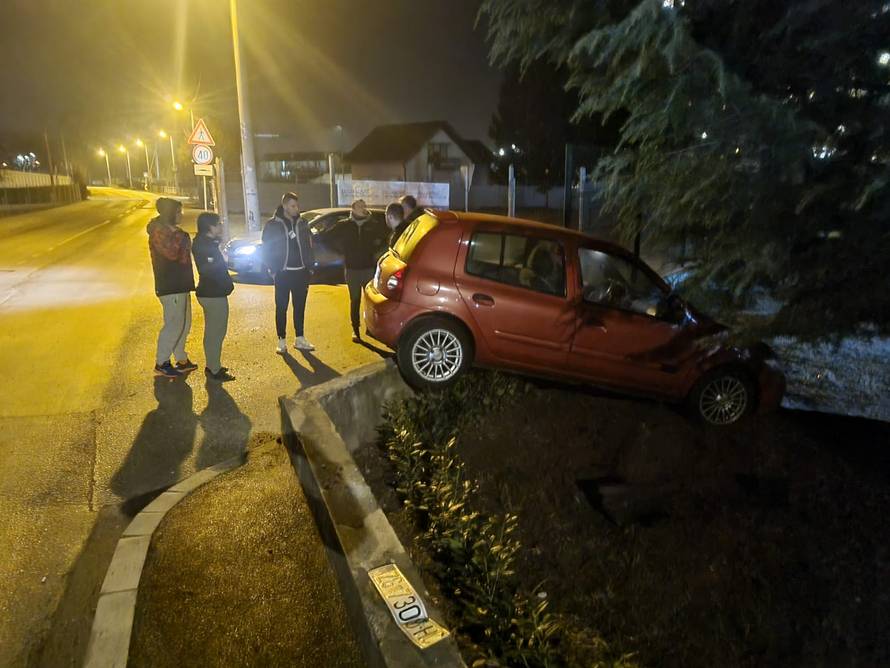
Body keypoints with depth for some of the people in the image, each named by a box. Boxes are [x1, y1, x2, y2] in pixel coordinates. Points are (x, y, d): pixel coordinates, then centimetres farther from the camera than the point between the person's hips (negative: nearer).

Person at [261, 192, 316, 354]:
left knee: (300, 307, 9)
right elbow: (266, 249, -2)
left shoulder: (302, 222, 7)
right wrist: (273, 270, -8)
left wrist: (310, 267, 4)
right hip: (283, 273, -3)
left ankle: (300, 339, 19)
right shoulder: (272, 224, -4)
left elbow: (308, 246, 11)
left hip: (301, 272, 3)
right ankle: (281, 341, 11)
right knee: (281, 308, 3)